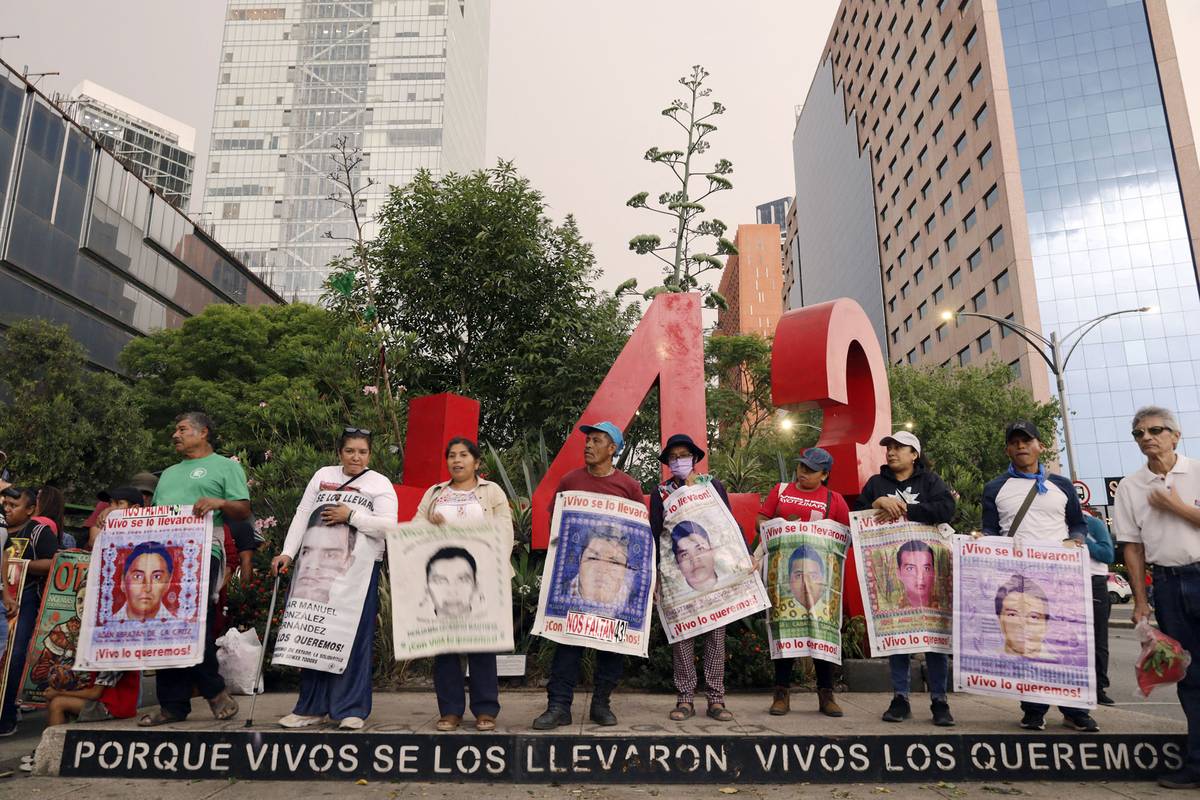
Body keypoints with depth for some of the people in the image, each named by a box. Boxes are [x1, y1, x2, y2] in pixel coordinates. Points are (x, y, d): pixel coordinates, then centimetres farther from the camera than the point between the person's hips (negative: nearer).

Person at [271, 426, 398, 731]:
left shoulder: (380, 484, 5)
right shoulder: (322, 475, 16)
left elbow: (388, 526, -6)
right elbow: (301, 515, 12)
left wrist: (351, 515, -10)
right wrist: (287, 553, 2)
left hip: (357, 569, -3)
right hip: (315, 567, 4)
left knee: (353, 637, -5)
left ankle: (352, 709, 4)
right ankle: (311, 707, 15)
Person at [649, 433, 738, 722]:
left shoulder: (714, 485, 11)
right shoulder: (660, 492, 11)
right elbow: (655, 532, 6)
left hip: (714, 565, 0)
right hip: (678, 571, 0)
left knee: (716, 630, 0)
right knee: (681, 631, -1)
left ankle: (716, 699, 7)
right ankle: (685, 698, 6)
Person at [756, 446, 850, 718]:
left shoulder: (834, 499, 5)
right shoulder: (781, 490, 9)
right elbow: (761, 519, 10)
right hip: (783, 570, 1)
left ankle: (826, 694, 15)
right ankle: (782, 693, 12)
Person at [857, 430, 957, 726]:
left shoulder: (929, 480, 8)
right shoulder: (876, 483, 15)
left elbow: (947, 508, -10)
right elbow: (857, 515, 7)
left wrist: (903, 511, -13)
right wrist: (879, 503, -12)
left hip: (925, 563, -2)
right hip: (890, 566, 2)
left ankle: (939, 699, 4)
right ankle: (900, 698, 10)